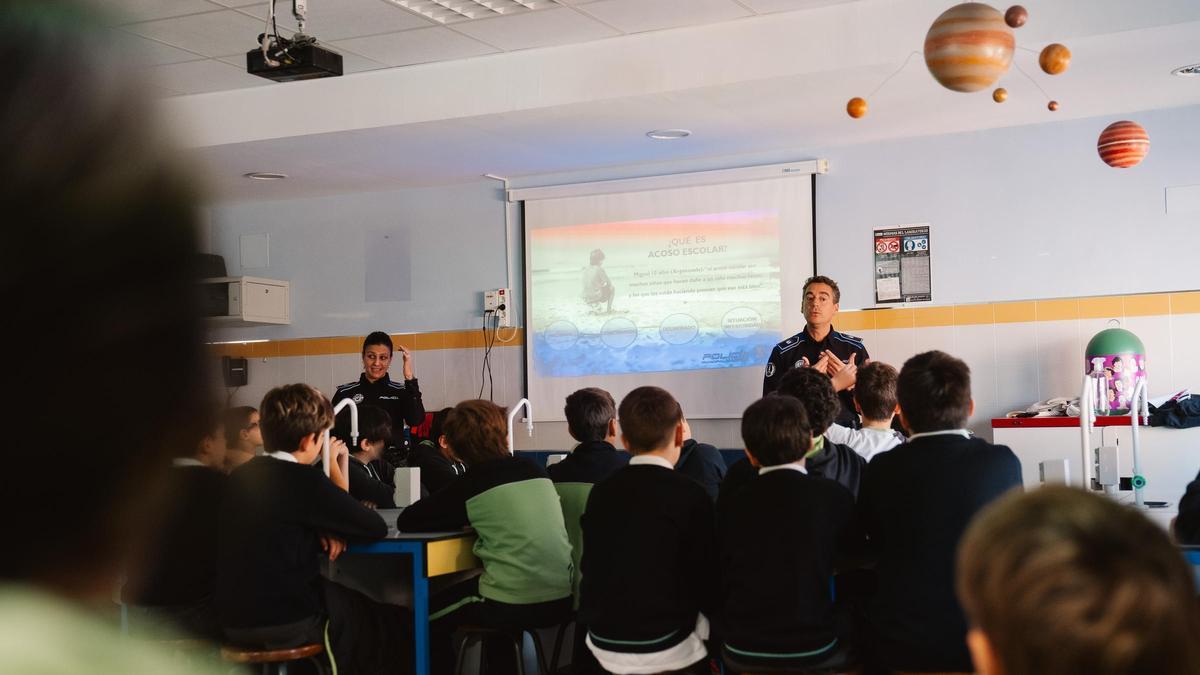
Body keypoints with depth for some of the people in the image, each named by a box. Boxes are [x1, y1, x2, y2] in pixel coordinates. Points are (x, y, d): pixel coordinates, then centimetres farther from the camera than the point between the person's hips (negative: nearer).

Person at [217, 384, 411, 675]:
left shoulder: (240, 476, 5)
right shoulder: (304, 480, -18)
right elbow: (376, 528, -12)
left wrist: (322, 531, 2)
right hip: (287, 621, -8)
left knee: (355, 601, 29)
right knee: (392, 622, 14)